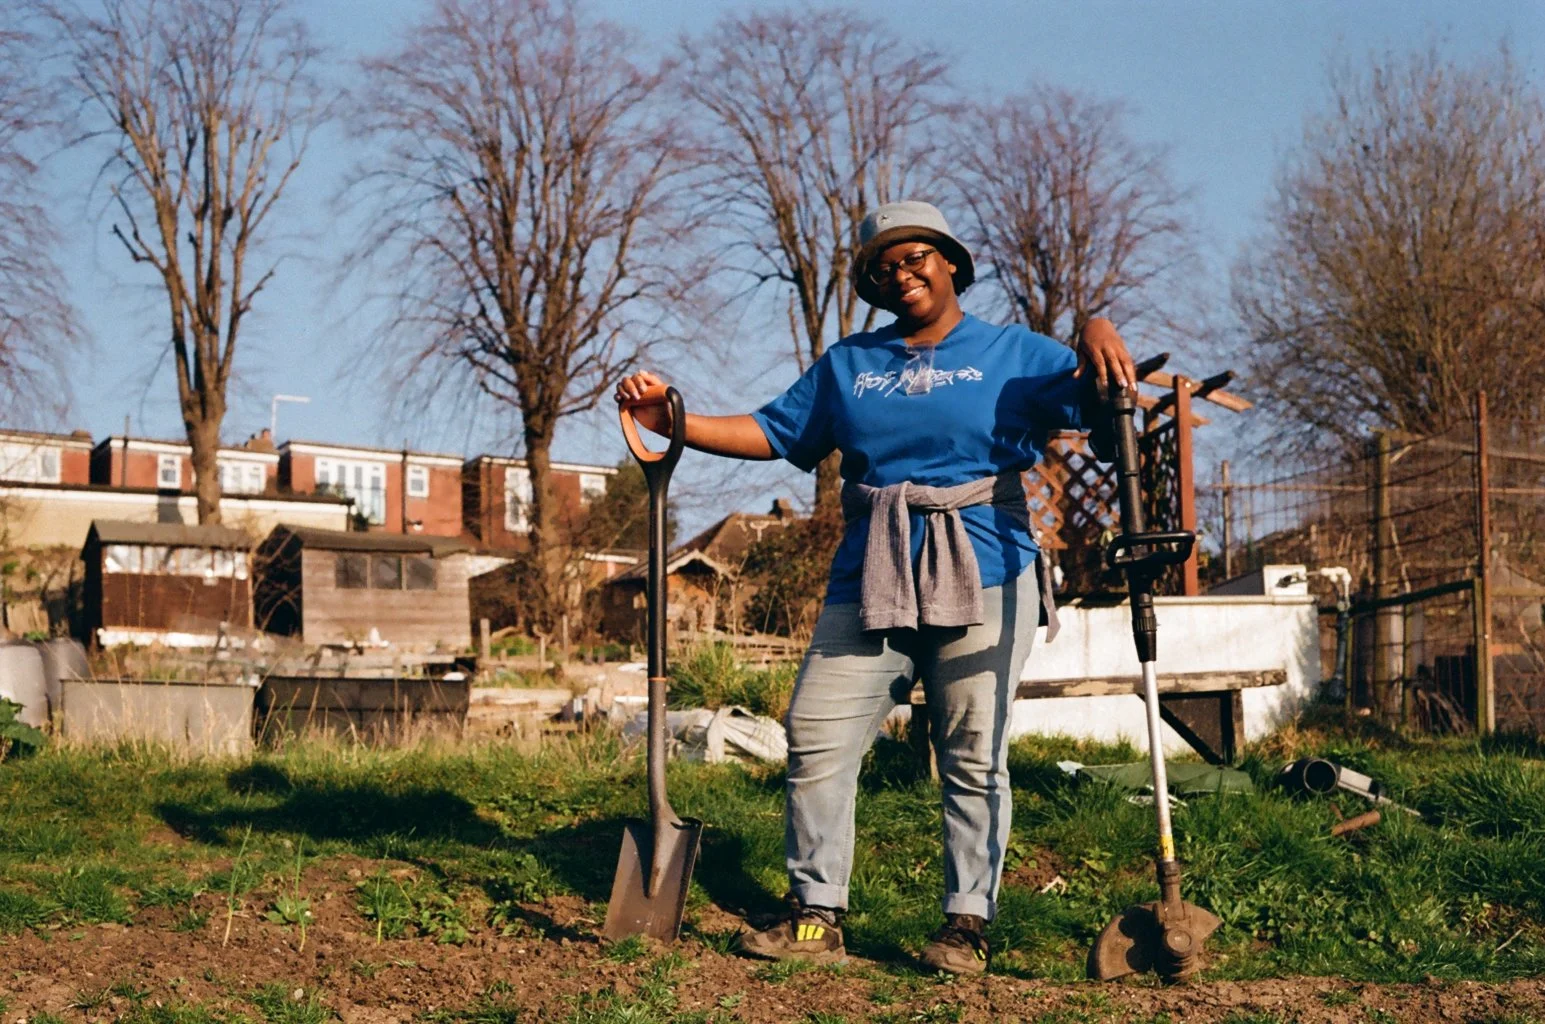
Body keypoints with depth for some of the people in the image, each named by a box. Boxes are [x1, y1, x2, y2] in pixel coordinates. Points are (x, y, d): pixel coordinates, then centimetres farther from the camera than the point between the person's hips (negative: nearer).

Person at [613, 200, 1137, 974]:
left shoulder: (1011, 352, 8)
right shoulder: (848, 364, 18)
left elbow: (1101, 397, -3)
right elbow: (770, 432, 16)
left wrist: (1097, 335, -25)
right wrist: (672, 421, 5)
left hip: (982, 580, -3)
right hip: (870, 582, 3)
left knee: (974, 758, -1)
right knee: (816, 739, -4)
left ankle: (967, 924, 7)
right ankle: (816, 913, 5)